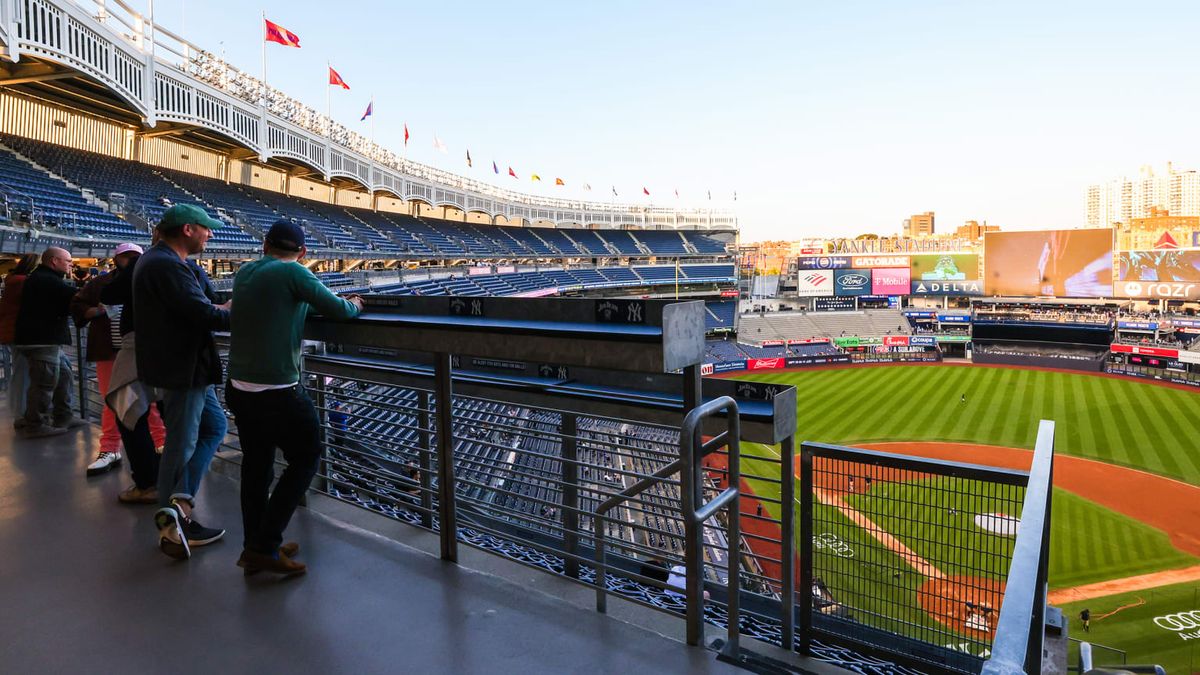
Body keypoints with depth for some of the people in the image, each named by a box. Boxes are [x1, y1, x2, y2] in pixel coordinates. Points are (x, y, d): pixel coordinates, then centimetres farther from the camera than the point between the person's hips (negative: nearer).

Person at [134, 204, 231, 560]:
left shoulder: (159, 260, 13)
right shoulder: (168, 265, -21)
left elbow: (193, 305, 12)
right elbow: (203, 314, -27)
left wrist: (220, 309, -5)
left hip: (183, 363, 10)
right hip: (183, 367, -10)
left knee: (214, 426, 16)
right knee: (182, 445, -1)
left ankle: (180, 504, 14)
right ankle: (173, 524, 8)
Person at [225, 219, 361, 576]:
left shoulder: (244, 273, 9)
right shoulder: (293, 272, -11)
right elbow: (338, 310, -9)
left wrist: (304, 301, 27)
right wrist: (354, 305, 11)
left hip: (238, 388, 7)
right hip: (278, 392, -7)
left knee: (255, 465, 18)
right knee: (305, 460, 9)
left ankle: (254, 547, 27)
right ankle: (264, 547, 8)